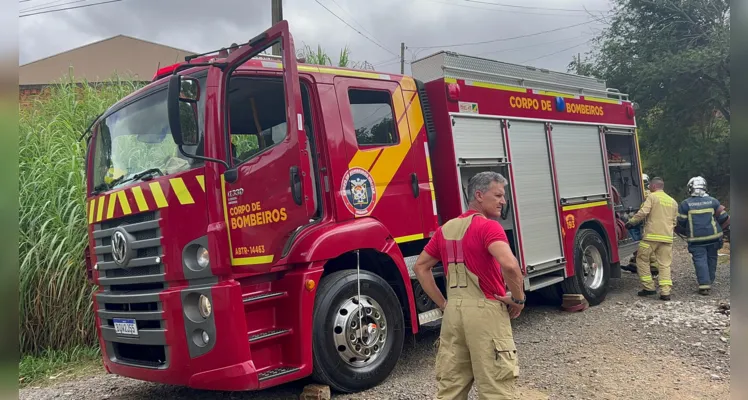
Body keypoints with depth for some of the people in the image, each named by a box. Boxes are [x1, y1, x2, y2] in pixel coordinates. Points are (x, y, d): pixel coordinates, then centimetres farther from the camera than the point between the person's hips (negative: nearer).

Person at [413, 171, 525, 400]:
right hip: (485, 311, -7)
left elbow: (421, 267, 16)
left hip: (453, 312, 7)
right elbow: (509, 265, -27)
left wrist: (443, 304, 14)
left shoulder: (445, 229, 11)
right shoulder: (488, 226, -11)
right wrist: (518, 299, -11)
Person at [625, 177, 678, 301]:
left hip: (652, 236, -6)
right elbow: (674, 222, 24)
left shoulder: (652, 197, -2)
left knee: (642, 259, 8)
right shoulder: (673, 201, 18)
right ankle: (665, 292, 0)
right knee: (665, 264, 7)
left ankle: (648, 287, 7)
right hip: (667, 237, 6)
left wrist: (631, 222, -2)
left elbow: (643, 212, -13)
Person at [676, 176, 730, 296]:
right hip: (713, 237, 3)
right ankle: (709, 282, 23)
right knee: (711, 259, 15)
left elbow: (680, 223, -2)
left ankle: (704, 285, -9)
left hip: (696, 239, -2)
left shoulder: (685, 204, -5)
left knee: (700, 260, -1)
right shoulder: (713, 201, 1)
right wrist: (720, 229, 23)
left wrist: (686, 233, 17)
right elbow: (724, 219, 5)